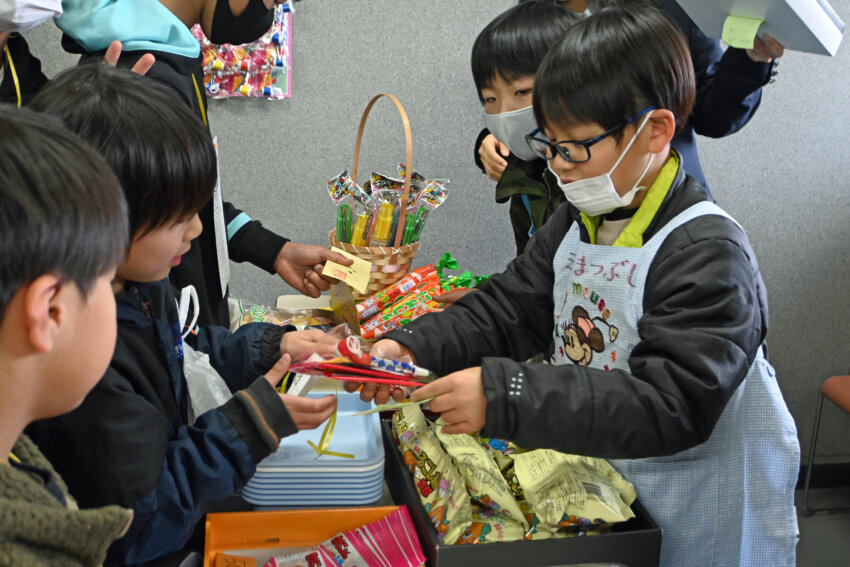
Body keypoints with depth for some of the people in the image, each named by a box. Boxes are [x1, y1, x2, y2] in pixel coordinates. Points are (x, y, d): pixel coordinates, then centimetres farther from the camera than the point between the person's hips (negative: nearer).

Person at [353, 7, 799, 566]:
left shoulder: (708, 252, -27)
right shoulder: (577, 222, -1)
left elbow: (668, 406, -34)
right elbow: (505, 311, 1)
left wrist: (503, 395, -41)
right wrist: (411, 349, -17)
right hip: (599, 475, 7)